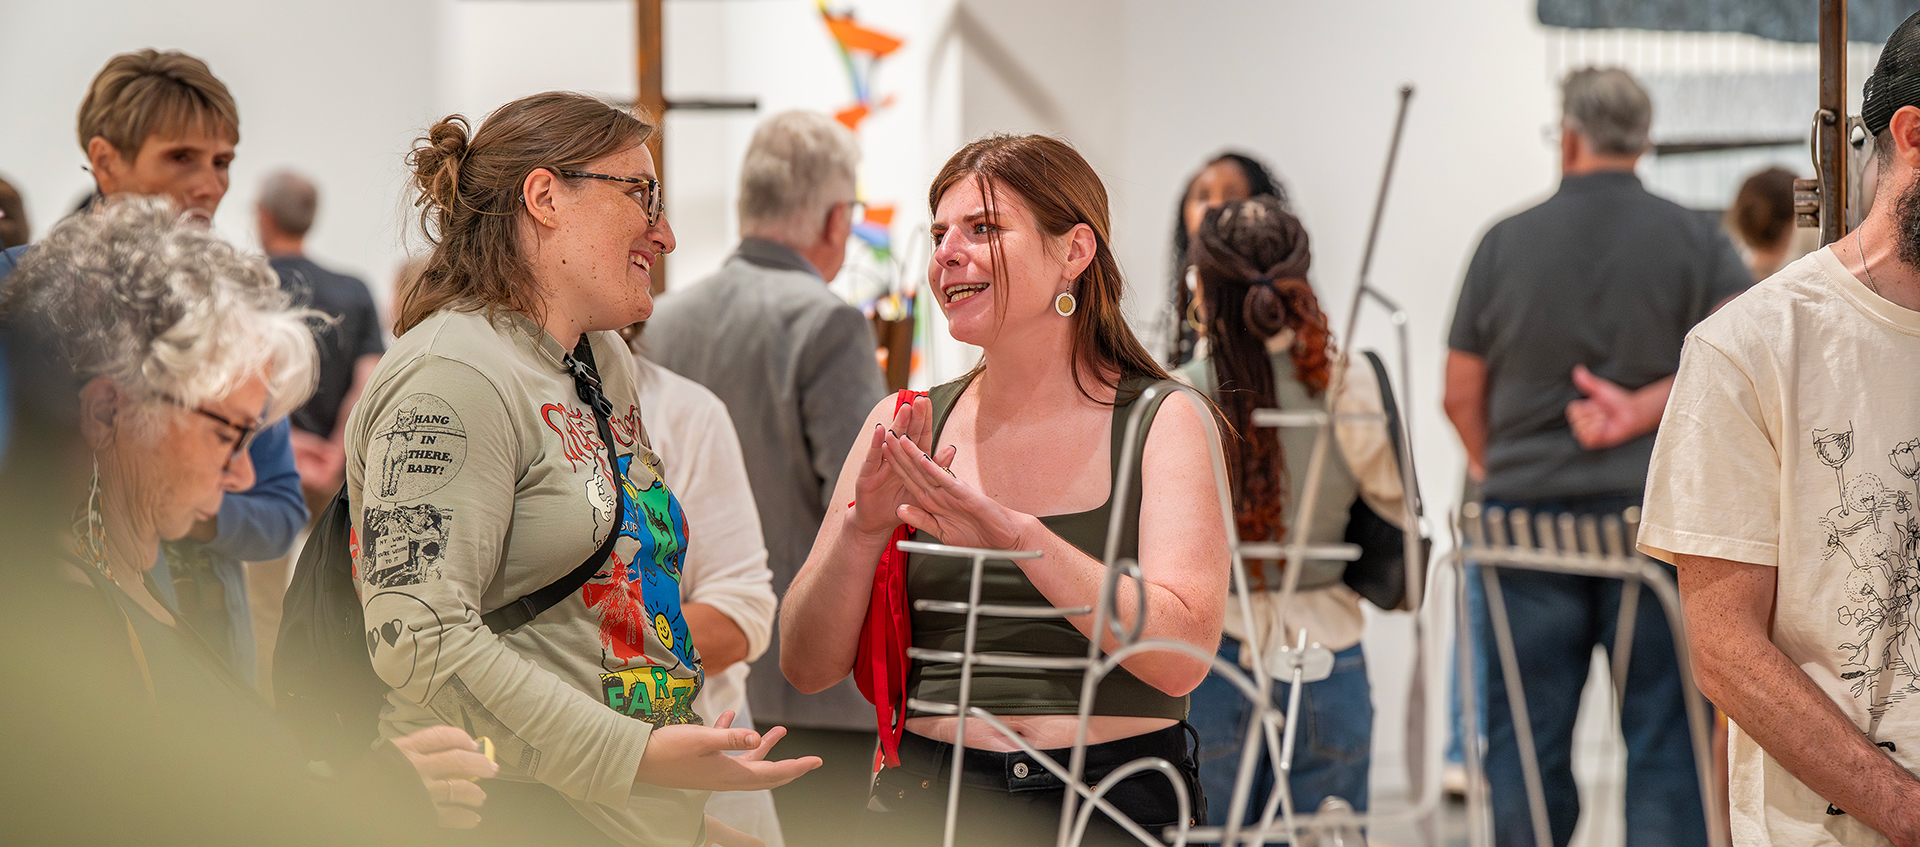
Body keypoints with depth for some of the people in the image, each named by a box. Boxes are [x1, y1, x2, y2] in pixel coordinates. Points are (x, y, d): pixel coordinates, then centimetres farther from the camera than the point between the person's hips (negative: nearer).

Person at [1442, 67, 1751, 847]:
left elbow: (1460, 394, 7)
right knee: (1663, 736, 2)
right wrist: (1645, 407, -9)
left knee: (1526, 735, 8)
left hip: (1528, 511, 1)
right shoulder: (1693, 240, 2)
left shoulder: (1506, 242, 4)